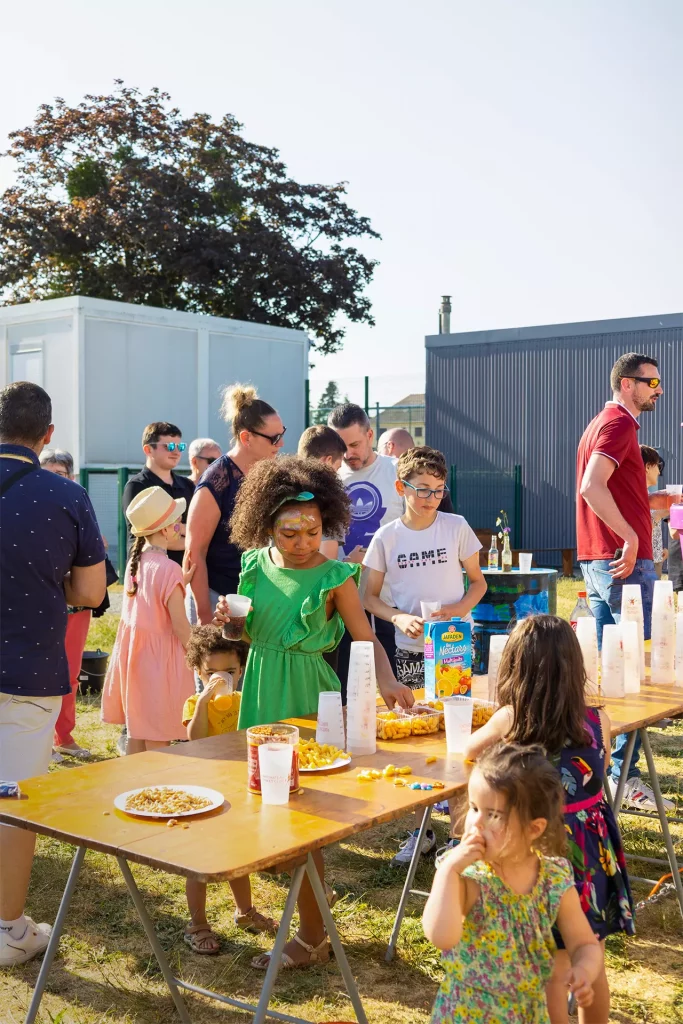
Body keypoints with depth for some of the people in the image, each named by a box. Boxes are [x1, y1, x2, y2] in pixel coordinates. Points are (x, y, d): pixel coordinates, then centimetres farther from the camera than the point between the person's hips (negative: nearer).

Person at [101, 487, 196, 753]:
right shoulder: (169, 569, -19)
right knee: (157, 739, 1)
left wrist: (182, 582, 9)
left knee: (136, 731, 17)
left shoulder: (135, 561, 3)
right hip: (159, 655, -7)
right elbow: (180, 625, -17)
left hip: (132, 649, 8)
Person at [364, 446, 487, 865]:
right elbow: (370, 597, 4)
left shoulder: (456, 527, 0)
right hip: (409, 650, 1)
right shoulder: (387, 537, 0)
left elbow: (478, 582, 7)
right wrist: (398, 617, -15)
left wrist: (459, 608, -13)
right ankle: (420, 829, 17)